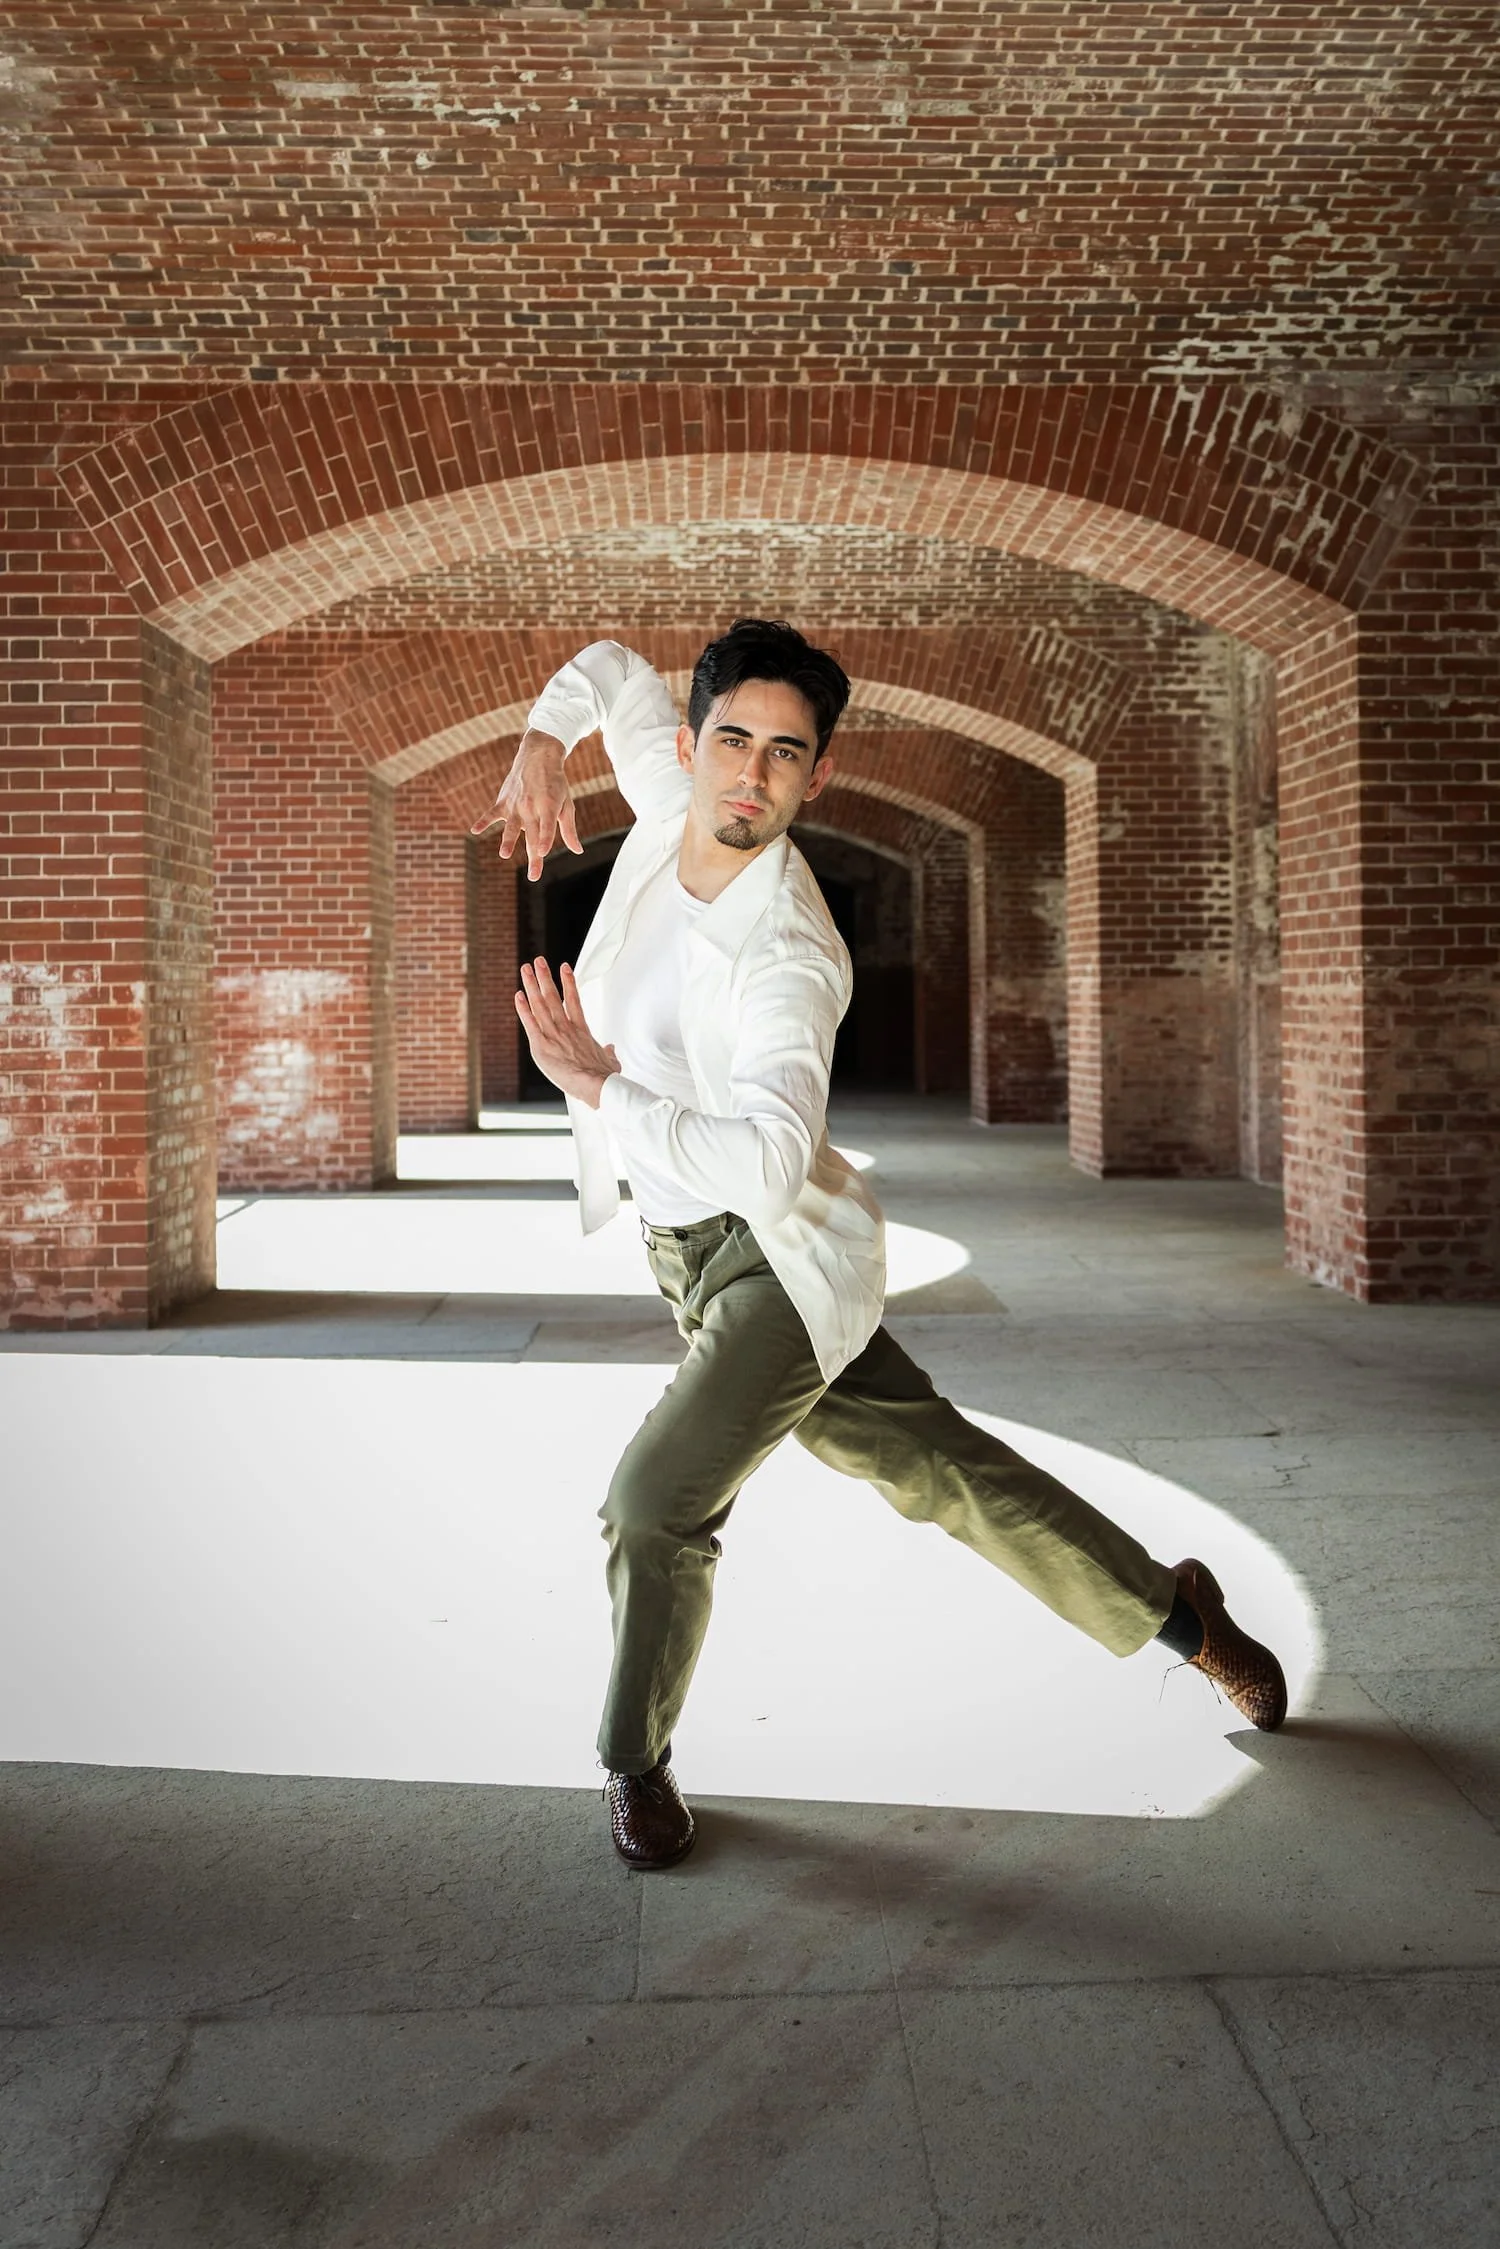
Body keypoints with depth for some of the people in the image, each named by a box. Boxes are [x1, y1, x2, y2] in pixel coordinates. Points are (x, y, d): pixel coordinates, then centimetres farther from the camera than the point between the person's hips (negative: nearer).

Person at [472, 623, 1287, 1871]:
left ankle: (638, 1762, 12)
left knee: (654, 1502, -16)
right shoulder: (673, 799, -5)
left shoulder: (788, 959, -27)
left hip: (777, 1258, -8)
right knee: (935, 1465, 14)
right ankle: (1172, 1607, 31)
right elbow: (614, 668, 14)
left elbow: (769, 1165, -40)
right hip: (692, 1253, 8)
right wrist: (544, 739, -5)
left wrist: (602, 1088, -33)